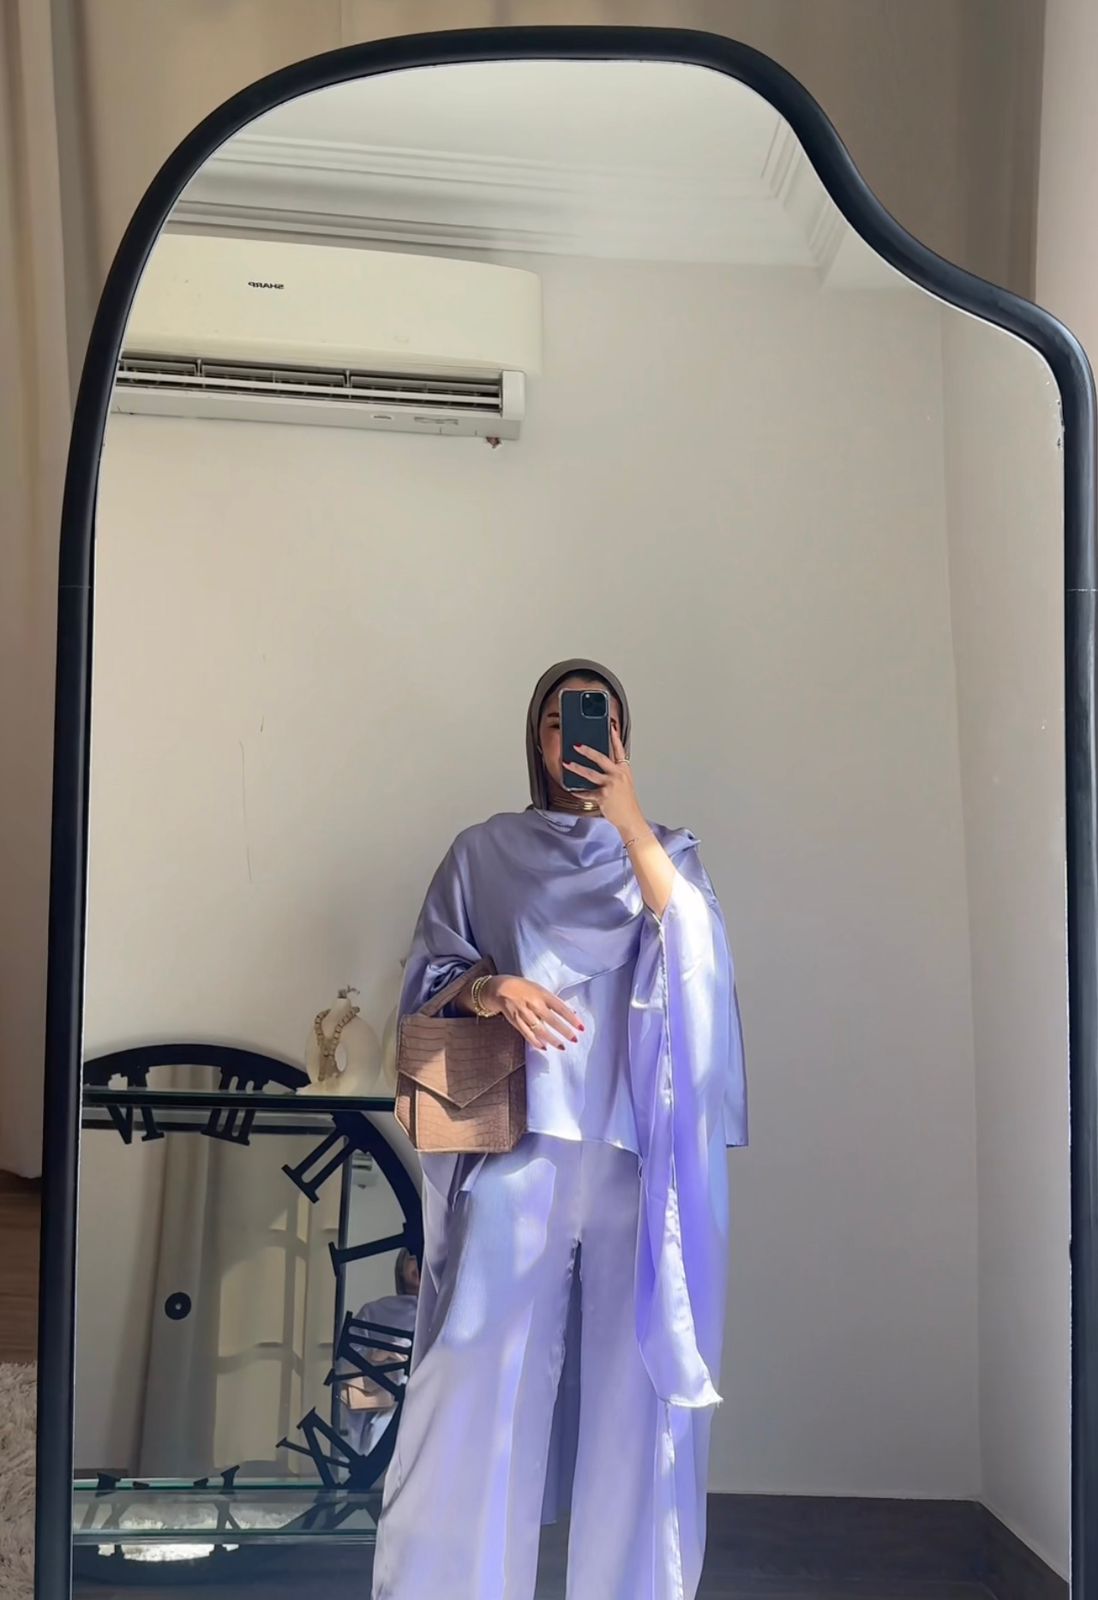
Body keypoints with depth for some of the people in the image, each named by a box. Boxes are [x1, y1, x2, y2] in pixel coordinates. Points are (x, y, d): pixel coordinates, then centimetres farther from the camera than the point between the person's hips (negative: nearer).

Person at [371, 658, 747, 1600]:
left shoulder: (663, 851, 15)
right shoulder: (484, 853, 14)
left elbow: (699, 956, -4)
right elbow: (427, 977, 10)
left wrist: (632, 826, -13)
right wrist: (491, 989, -11)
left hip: (638, 1151, 1)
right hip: (519, 1144, -1)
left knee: (635, 1377, -2)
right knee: (484, 1368, -7)